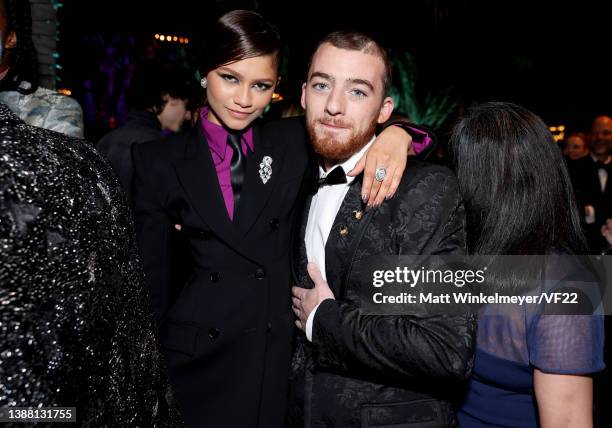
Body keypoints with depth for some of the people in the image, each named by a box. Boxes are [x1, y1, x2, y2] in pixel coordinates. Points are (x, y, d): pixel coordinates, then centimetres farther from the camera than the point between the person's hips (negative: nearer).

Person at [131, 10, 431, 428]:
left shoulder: (295, 143, 0)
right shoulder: (160, 161, -1)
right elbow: (150, 279, 2)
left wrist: (395, 134, -18)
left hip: (277, 367, 1)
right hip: (193, 366, 0)